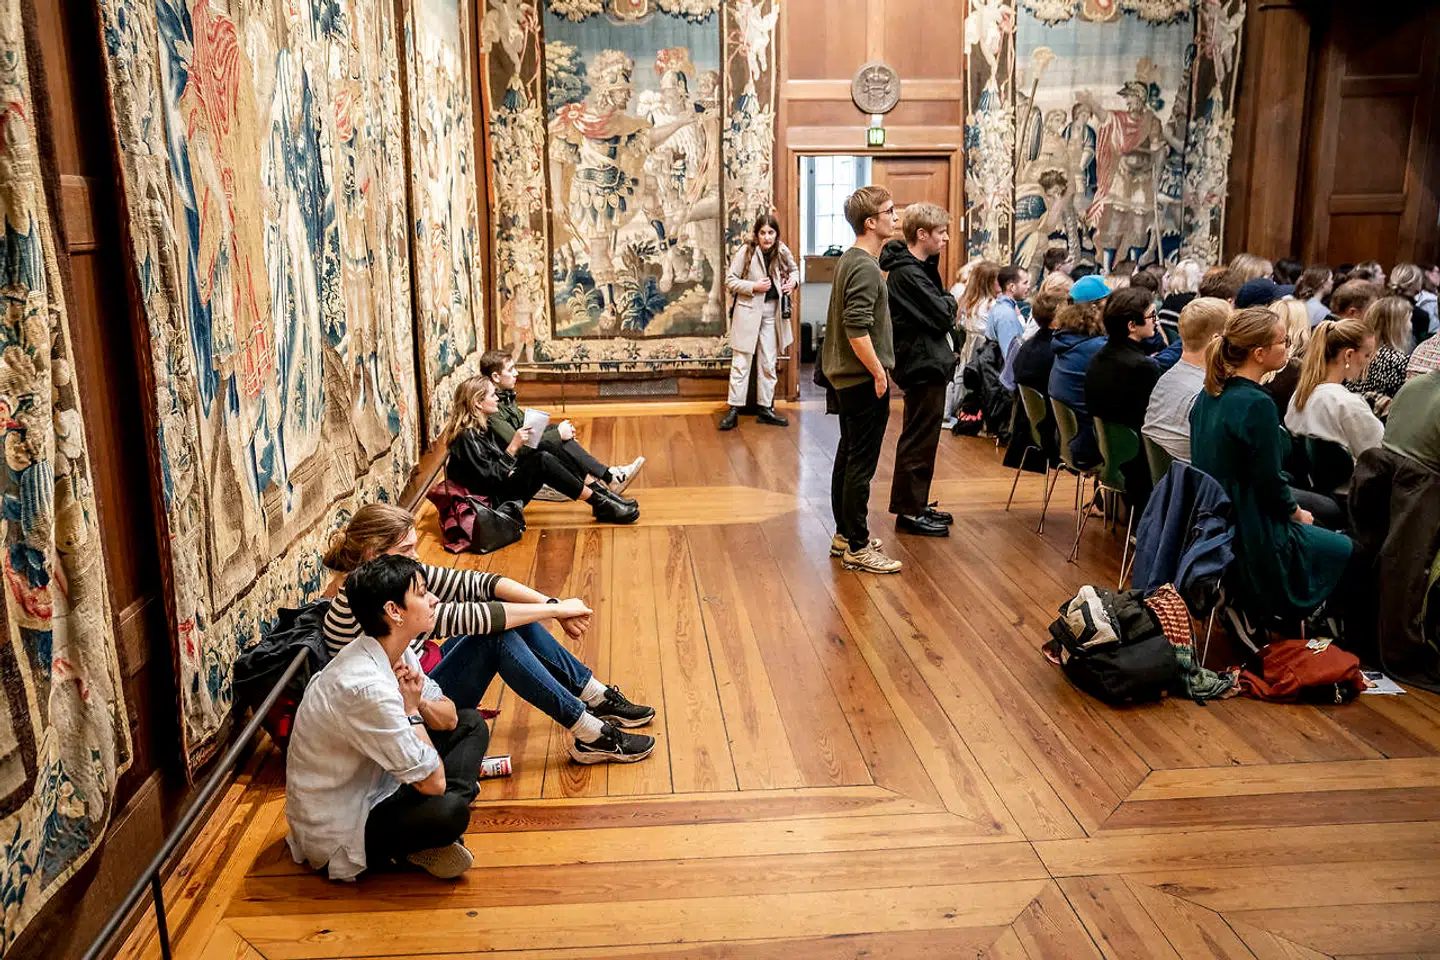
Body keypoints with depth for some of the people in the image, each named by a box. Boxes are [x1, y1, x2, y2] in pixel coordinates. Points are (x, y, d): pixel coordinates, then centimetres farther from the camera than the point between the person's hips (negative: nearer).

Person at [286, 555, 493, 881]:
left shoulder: (397, 651, -4)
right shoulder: (366, 688, -33)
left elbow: (449, 717, 7)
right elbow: (433, 782, -28)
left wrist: (416, 702, -14)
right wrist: (412, 710, -16)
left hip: (373, 786, 10)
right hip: (338, 836, -10)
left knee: (471, 723, 8)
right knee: (450, 811, -35)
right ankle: (416, 848, -1)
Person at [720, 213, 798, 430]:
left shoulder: (782, 252, 1)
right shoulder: (746, 252, -11)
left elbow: (794, 269, 20)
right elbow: (730, 281, -8)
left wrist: (792, 281, -2)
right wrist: (754, 286, -19)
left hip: (772, 312, 5)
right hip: (749, 312, -4)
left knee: (768, 364, 11)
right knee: (741, 362, -2)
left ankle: (766, 408, 20)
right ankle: (734, 410, 4)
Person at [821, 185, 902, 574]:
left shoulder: (849, 260, 13)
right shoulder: (865, 268, -18)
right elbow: (857, 330, -26)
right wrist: (879, 372, -18)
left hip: (848, 377, 10)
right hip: (864, 379, -10)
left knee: (849, 455, 16)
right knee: (862, 462, -4)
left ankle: (844, 534, 26)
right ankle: (857, 548, 2)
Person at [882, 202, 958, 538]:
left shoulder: (922, 267, 14)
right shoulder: (907, 273, -19)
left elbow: (941, 313, 17)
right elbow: (941, 315, -20)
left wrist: (945, 304, -3)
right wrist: (951, 300, -2)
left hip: (930, 363, 11)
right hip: (922, 365, -11)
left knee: (924, 438, 16)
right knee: (918, 440, -4)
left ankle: (918, 503, 26)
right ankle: (908, 511, 4)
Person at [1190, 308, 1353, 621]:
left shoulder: (1209, 395, 3)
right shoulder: (1257, 405, -24)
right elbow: (1270, 483, -20)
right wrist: (1297, 512, 0)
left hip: (1211, 521, 8)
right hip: (1251, 534, -8)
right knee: (1347, 549, 14)